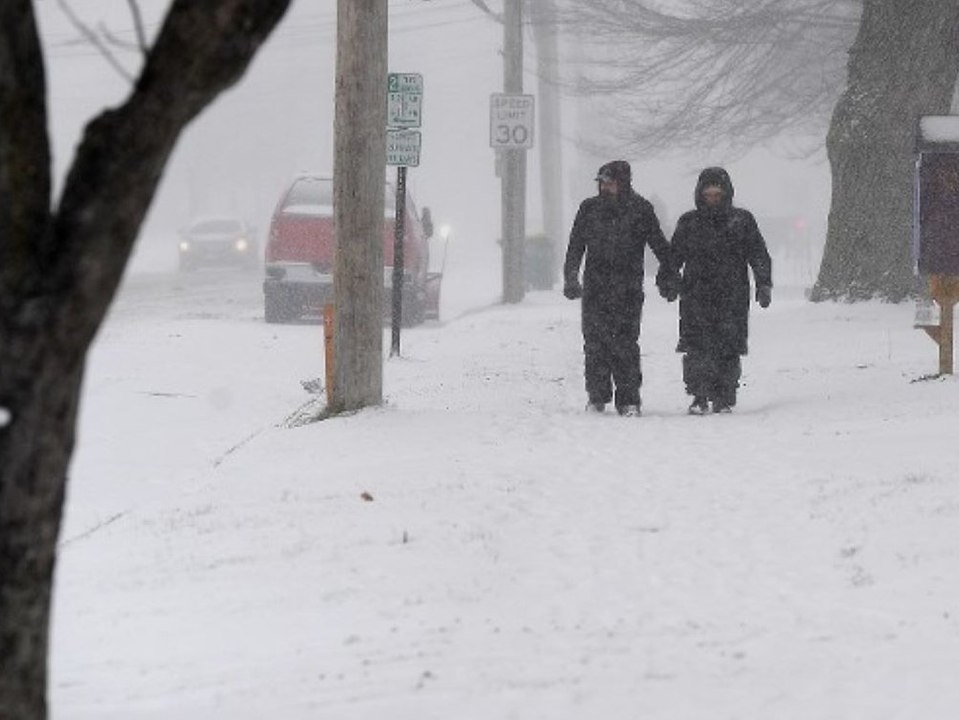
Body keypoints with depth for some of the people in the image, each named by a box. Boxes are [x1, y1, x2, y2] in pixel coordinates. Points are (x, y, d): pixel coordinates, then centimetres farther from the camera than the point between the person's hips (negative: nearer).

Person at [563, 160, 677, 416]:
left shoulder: (640, 210, 2)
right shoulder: (590, 208, 8)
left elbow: (658, 244, 9)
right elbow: (575, 247, 11)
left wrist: (668, 275, 7)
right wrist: (570, 278, 2)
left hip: (628, 289, -2)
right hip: (595, 288, 2)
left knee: (626, 343, -6)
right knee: (595, 342, 1)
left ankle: (628, 400, -2)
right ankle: (597, 397, 11)